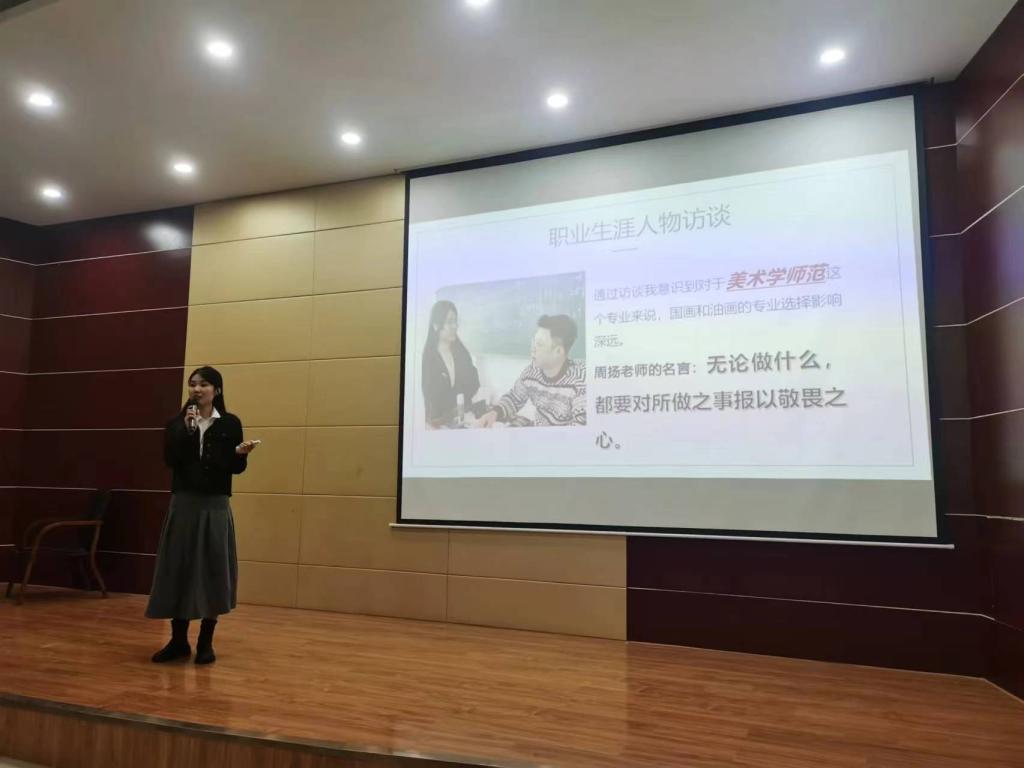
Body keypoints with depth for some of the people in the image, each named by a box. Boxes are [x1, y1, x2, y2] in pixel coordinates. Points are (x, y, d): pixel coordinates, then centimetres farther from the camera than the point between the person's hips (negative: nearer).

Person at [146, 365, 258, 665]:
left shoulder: (230, 423, 1)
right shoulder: (176, 423, 5)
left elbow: (235, 468, 0)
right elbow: (170, 460, -9)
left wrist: (241, 454, -21)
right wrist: (186, 430, -17)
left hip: (215, 506, -1)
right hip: (183, 504, 2)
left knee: (212, 572, 2)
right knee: (178, 570, 5)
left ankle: (206, 643, 14)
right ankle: (178, 640, 19)